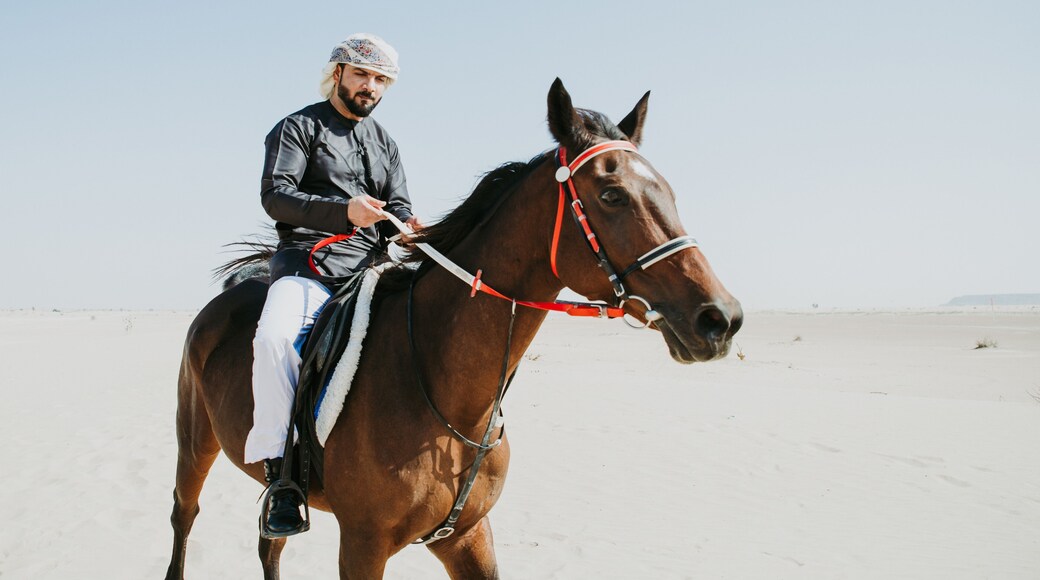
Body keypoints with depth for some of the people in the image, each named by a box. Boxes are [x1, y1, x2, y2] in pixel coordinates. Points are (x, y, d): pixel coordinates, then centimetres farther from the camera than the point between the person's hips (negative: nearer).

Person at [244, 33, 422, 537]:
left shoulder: (385, 144, 25)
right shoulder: (298, 128, 8)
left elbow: (398, 208, 17)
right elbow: (275, 196, -6)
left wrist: (410, 227, -9)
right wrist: (344, 210, -20)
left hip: (370, 268, 6)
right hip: (307, 264, -5)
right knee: (275, 336, -34)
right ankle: (279, 469, -29)